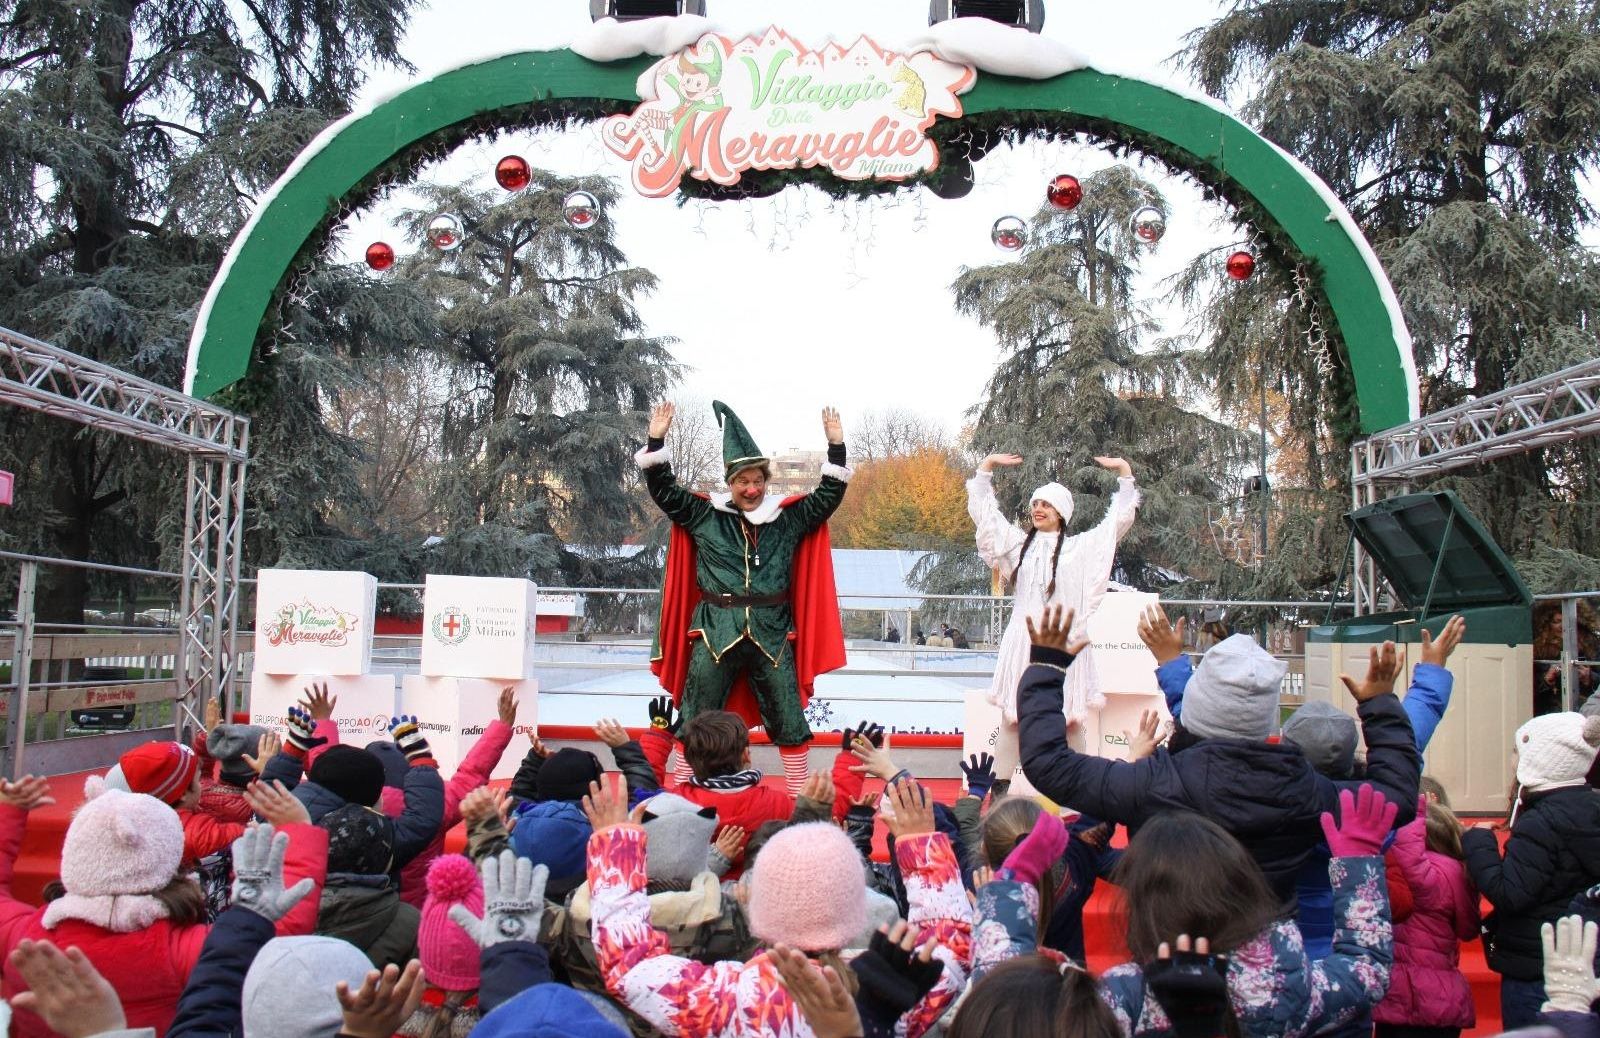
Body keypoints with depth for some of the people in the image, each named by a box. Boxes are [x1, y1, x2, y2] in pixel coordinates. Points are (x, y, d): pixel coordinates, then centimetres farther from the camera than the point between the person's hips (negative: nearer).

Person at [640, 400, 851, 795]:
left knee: (788, 719, 7)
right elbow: (663, 490, 2)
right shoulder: (704, 516, 4)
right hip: (716, 630, -1)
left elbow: (829, 496, 4)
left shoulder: (789, 519, 6)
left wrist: (836, 446, -7)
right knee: (696, 719, 5)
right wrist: (656, 442, -10)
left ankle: (799, 797, 18)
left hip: (772, 632, 1)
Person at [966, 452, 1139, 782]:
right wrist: (987, 464, 12)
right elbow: (982, 509, 15)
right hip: (1023, 641, 2)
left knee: (1067, 720, -2)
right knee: (1012, 717, 3)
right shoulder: (1019, 543, 13)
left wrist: (1124, 470, 2)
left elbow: (1120, 519, 6)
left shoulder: (1079, 547, 7)